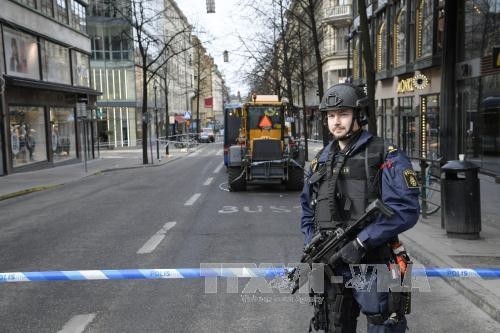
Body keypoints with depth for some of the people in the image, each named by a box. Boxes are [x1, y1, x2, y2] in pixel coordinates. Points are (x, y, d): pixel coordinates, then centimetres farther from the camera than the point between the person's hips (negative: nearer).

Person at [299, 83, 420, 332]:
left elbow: (406, 209, -17)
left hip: (372, 265, -5)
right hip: (330, 266, 6)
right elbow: (307, 211, 18)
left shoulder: (386, 157, -7)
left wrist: (361, 242, -21)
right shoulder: (320, 161, 11)